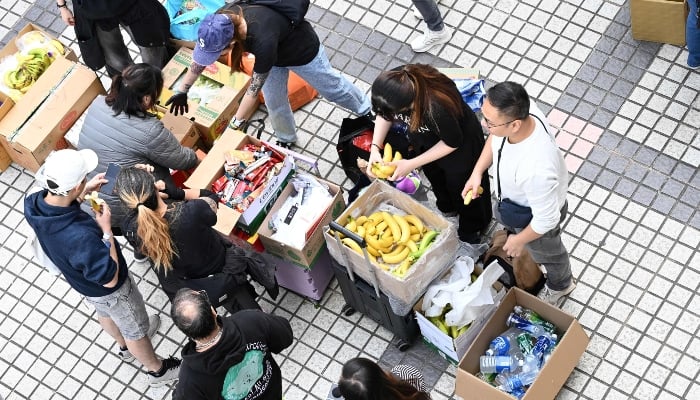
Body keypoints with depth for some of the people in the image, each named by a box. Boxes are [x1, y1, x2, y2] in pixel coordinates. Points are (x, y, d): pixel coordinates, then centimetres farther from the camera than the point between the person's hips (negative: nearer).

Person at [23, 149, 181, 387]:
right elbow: (110, 278, -33)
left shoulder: (33, 204, -26)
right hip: (107, 290, -7)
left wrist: (84, 193, -9)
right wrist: (106, 230, -30)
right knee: (135, 328, 23)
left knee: (105, 313, 36)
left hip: (79, 280, 7)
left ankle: (125, 347, 66)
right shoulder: (80, 237, -49)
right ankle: (158, 371, 50)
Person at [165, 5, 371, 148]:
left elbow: (253, 89, -36)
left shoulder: (263, 41, -50)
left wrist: (235, 125, -27)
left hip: (303, 49, -5)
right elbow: (200, 57, -11)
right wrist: (182, 91, -4)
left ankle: (367, 111, 50)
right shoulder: (221, 22, -31)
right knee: (274, 101, 17)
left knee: (331, 87, 21)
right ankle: (286, 140, 47)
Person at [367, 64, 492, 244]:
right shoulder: (393, 83, -33)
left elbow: (452, 143, -26)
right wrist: (375, 148, -21)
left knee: (459, 182, 22)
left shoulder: (437, 109, -48)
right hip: (423, 136, 5)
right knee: (434, 174, 31)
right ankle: (446, 208, 63)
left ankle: (472, 226, 52)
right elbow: (383, 114, -9)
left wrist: (411, 164, -24)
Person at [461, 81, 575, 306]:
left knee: (545, 252, 28)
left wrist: (519, 240, -15)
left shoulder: (535, 170, -50)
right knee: (502, 217, 38)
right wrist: (477, 172, -10)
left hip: (535, 216, -5)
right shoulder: (518, 110, -31)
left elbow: (546, 219, -32)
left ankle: (560, 286, 61)